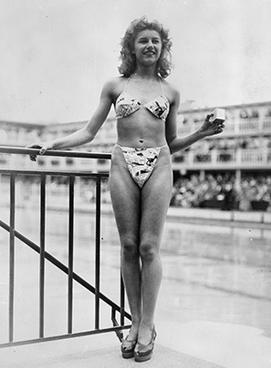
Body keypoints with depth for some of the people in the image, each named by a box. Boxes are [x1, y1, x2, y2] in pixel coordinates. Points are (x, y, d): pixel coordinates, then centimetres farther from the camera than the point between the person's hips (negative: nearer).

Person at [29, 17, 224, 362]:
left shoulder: (170, 92, 13)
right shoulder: (115, 86, 11)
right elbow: (88, 133, 10)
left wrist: (202, 133, 4)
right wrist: (53, 143, -1)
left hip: (158, 165, 0)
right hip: (123, 164, 0)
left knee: (149, 246, -4)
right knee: (129, 245, 0)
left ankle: (147, 326, 6)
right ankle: (135, 322, 12)